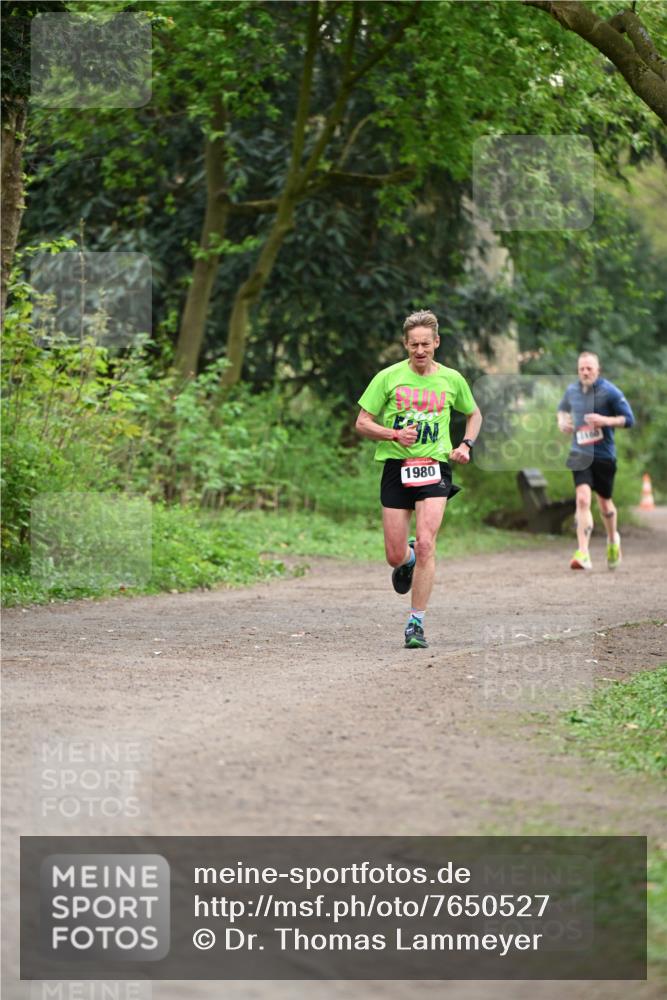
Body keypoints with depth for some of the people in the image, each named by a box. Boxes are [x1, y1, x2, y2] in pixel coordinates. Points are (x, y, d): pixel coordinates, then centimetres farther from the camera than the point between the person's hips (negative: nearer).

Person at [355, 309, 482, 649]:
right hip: (396, 468, 0)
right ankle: (408, 561, 41)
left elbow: (474, 414, 25)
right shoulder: (389, 378, -1)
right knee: (395, 556, 1)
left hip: (434, 468, 0)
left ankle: (416, 623, -9)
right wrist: (395, 434, -15)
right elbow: (362, 423, 2)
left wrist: (466, 444, 7)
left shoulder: (451, 379, 5)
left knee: (425, 545, -18)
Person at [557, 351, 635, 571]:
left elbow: (629, 419, -7)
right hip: (580, 454, 2)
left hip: (604, 454, -2)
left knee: (604, 503, 13)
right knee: (583, 499, -17)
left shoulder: (610, 391, -8)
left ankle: (613, 540, 44)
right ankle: (583, 554, -22)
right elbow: (562, 408, 26)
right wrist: (561, 420, 4)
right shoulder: (571, 391, 5)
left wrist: (606, 420, -22)